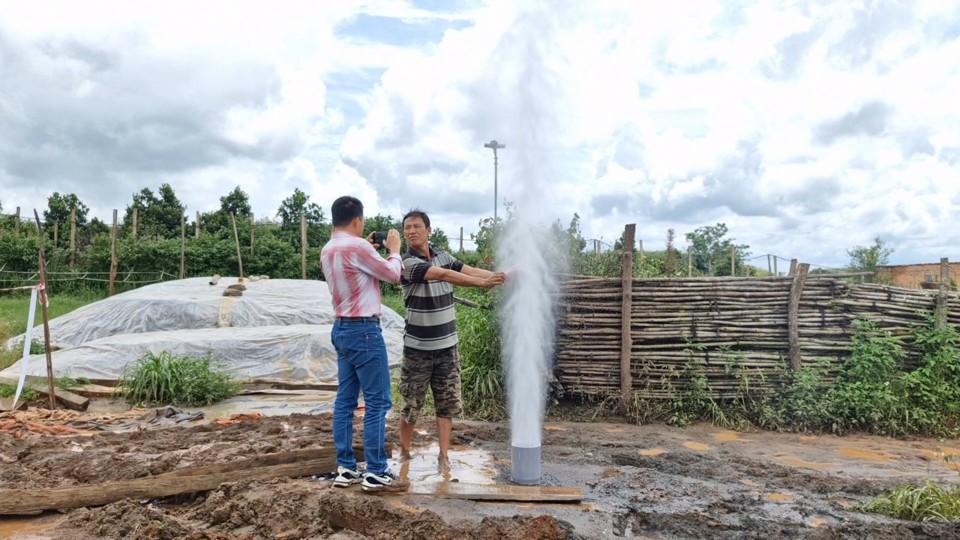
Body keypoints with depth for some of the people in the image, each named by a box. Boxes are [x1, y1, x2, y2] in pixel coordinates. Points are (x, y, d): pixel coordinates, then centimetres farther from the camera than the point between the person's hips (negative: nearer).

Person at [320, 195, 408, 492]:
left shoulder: (328, 251, 11)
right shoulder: (356, 246, -17)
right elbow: (393, 275, -7)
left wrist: (369, 249, 20)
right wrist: (394, 249, 9)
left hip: (342, 328, 10)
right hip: (363, 330, -10)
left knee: (345, 399, 11)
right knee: (378, 401, -4)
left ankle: (345, 469, 17)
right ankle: (375, 473, 1)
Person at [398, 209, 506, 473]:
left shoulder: (442, 256, 5)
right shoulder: (407, 263, -16)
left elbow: (469, 270, -4)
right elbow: (444, 275, -28)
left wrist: (500, 276, -19)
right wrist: (483, 283, -36)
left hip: (447, 346, 5)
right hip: (418, 348, -4)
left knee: (447, 403, 6)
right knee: (411, 404, 8)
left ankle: (443, 456, 15)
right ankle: (404, 451, 27)